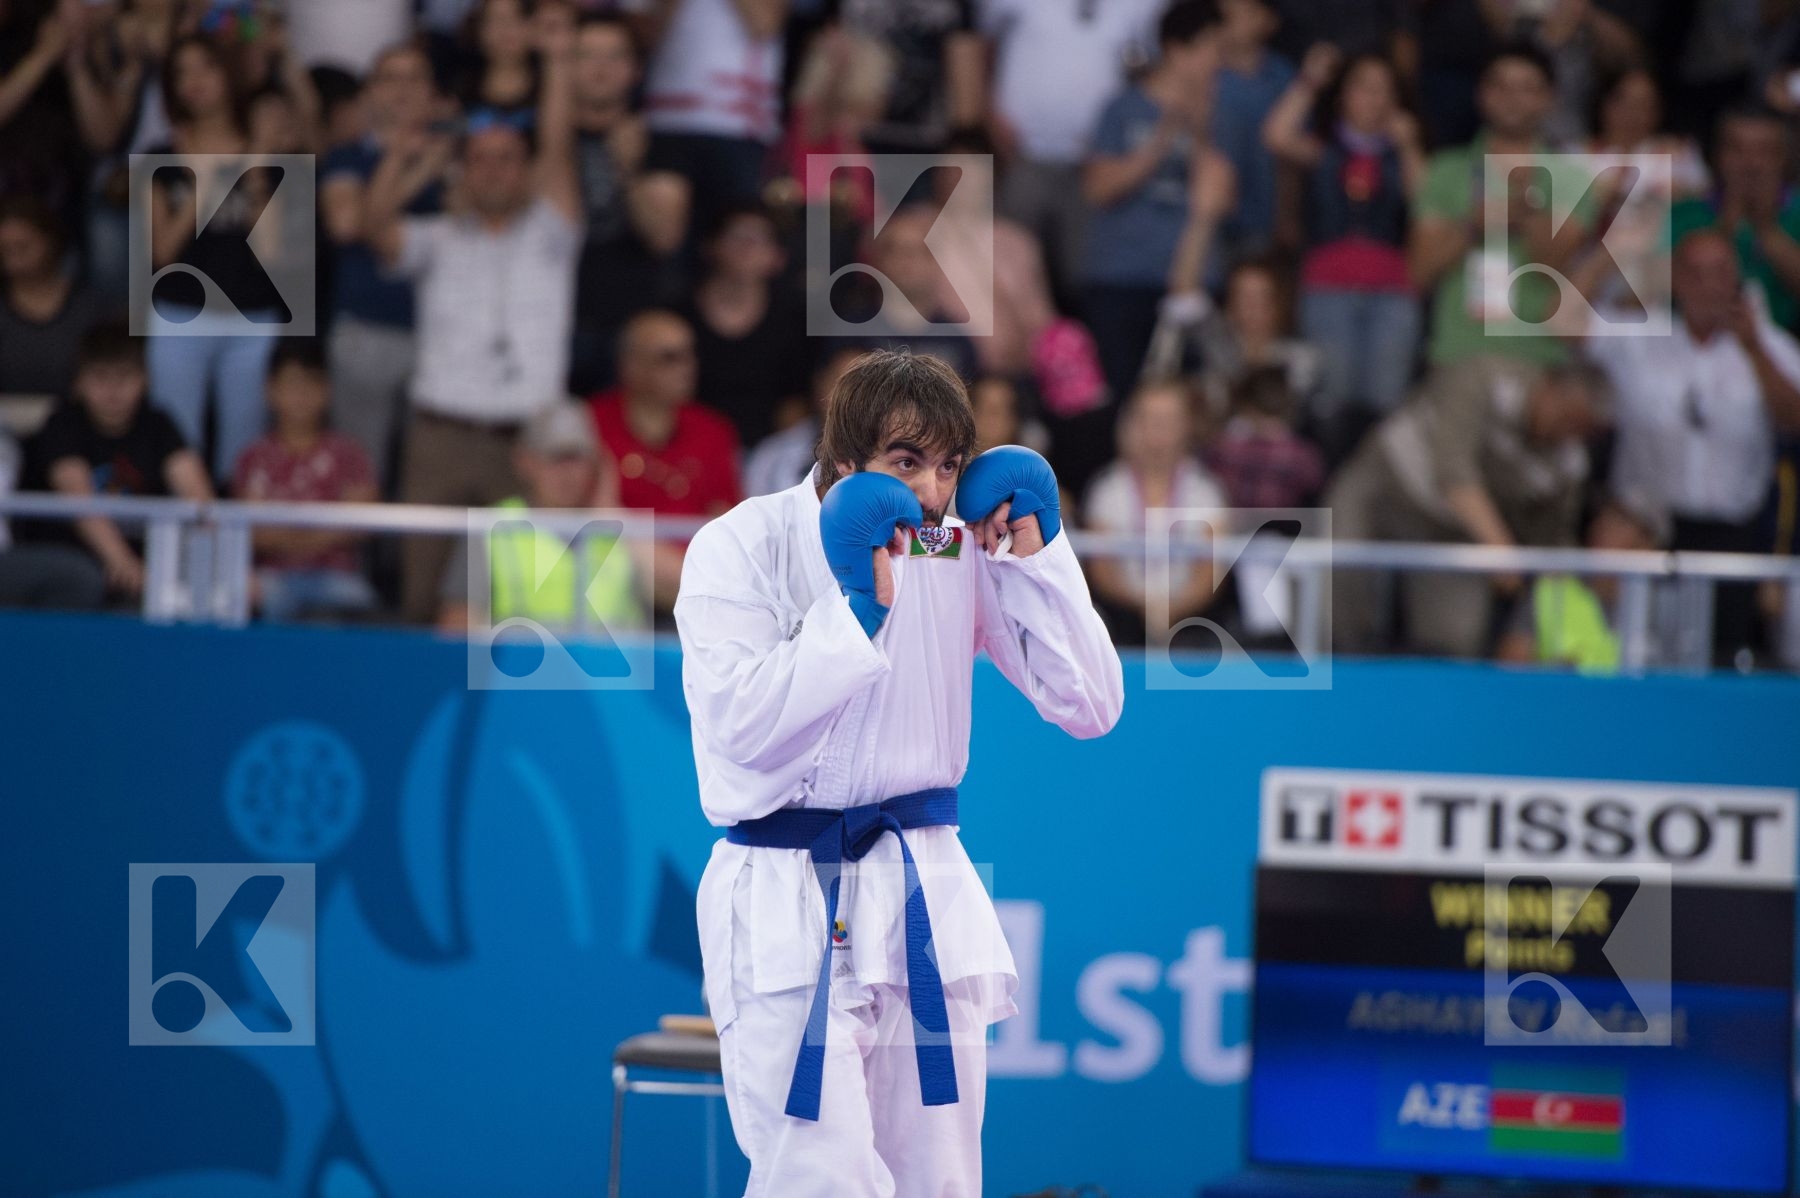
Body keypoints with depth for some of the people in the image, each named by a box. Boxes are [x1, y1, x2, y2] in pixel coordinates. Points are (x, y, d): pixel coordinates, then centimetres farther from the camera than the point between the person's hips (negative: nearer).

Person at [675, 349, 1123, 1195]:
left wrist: (1038, 553, -9)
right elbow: (743, 727, -20)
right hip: (784, 911, -5)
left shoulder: (960, 552, 2)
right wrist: (857, 604, -22)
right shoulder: (741, 549, -9)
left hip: (924, 896, 5)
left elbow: (1089, 707, 0)